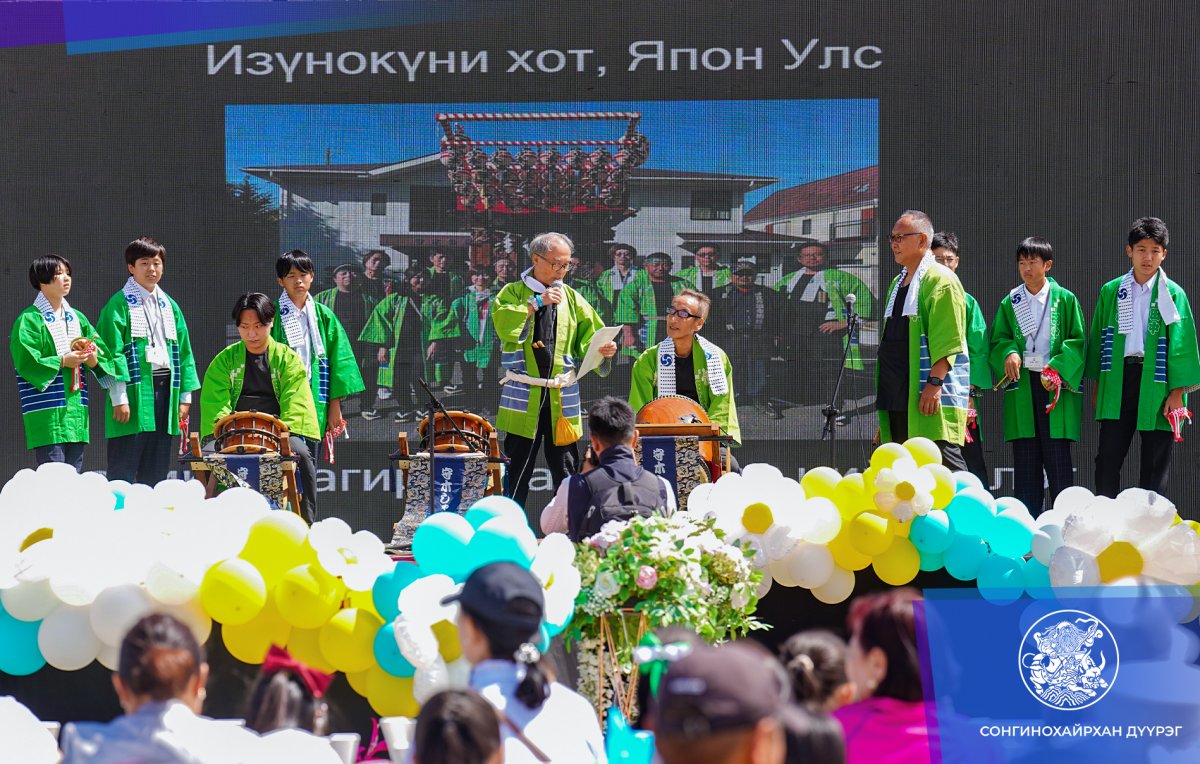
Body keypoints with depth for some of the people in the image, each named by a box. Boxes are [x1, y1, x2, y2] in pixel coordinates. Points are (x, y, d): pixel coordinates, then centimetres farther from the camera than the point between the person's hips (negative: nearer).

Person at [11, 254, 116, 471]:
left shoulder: (77, 318, 17)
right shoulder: (29, 320, -4)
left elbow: (102, 352, 13)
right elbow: (26, 362, -13)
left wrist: (93, 359, -9)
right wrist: (62, 361, -16)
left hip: (76, 411, 7)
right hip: (46, 416, -7)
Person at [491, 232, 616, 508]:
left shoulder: (571, 298, 14)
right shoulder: (514, 293, 5)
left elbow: (589, 336, 9)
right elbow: (502, 323, -13)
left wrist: (603, 349, -12)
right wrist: (536, 303, -16)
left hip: (562, 395, 3)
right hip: (524, 395, -3)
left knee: (565, 469, 5)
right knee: (518, 469, 1)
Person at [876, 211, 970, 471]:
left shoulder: (940, 279, -7)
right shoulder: (899, 283, 20)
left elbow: (948, 339, -15)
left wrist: (935, 382, -23)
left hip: (931, 394, -9)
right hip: (898, 395, 9)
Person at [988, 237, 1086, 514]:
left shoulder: (1064, 299, 4)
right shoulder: (1010, 303, 13)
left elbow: (1078, 340, 1)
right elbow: (998, 339, 11)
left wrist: (1058, 369, -13)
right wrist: (1009, 353, -12)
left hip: (1056, 384, -3)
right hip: (1021, 385, 3)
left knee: (1057, 456, -7)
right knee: (1024, 457, 2)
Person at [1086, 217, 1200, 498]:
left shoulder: (1173, 294, 0)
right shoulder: (1111, 292, 7)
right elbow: (1098, 338, 12)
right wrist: (1097, 384, 9)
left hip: (1156, 380, -2)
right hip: (1118, 378, 2)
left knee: (1155, 463, 3)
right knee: (1108, 459, 1)